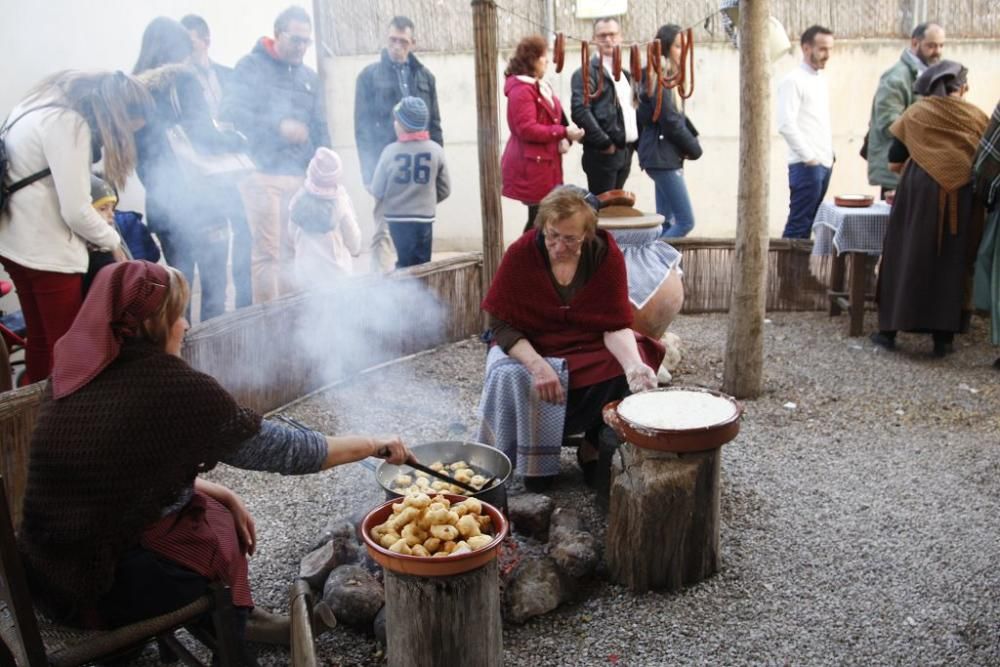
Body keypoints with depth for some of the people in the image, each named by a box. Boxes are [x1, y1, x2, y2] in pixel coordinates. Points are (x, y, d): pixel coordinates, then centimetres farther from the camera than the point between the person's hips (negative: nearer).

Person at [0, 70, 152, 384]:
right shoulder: (68, 124, -19)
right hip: (47, 252, -9)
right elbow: (76, 211, -21)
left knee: (40, 340, 19)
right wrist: (113, 242, -4)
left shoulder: (41, 107, 11)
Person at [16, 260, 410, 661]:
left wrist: (222, 494, 6)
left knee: (217, 508, 17)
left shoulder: (78, 372, 3)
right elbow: (284, 451, -13)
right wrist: (375, 445, 0)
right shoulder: (173, 387, -20)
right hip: (104, 583, -7)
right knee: (226, 533, 13)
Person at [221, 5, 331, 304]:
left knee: (290, 251, 8)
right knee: (266, 252, -7)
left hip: (299, 176, 5)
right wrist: (278, 125, -23)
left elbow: (320, 131, 19)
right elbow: (231, 110, -12)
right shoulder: (252, 65, 2)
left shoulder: (310, 78, 17)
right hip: (262, 173, -5)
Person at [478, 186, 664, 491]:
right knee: (513, 377, -33)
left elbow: (616, 326, -14)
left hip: (590, 348, 1)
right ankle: (534, 461, -10)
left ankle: (593, 444, -2)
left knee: (624, 367, -28)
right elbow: (501, 325, -15)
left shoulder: (606, 254, -13)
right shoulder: (520, 254, -16)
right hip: (529, 348, -1)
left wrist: (634, 363, -36)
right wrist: (537, 364, -32)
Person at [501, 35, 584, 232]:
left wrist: (563, 137, 3)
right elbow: (527, 129, -23)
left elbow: (550, 121, 25)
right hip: (531, 166, -10)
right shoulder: (521, 90, -15)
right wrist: (564, 132, -20)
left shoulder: (541, 86, 18)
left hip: (545, 163, 10)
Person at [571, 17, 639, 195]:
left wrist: (635, 141, 12)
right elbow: (580, 111, -20)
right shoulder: (586, 72, -8)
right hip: (603, 153, -8)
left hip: (625, 151, 8)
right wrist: (605, 143, -18)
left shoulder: (624, 73, 19)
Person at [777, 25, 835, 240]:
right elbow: (786, 124, -17)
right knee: (799, 223, -7)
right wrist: (809, 157, -15)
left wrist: (829, 154, 12)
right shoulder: (793, 80, -9)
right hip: (806, 165, -8)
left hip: (825, 163, 8)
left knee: (808, 222, 10)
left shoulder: (821, 79, 17)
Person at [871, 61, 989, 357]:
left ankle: (890, 329, 9)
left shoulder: (916, 113, 3)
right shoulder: (977, 117, 5)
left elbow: (894, 162, 3)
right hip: (962, 198, 1)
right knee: (953, 262, 8)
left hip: (918, 193, -1)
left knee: (906, 257, 7)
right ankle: (943, 337, 11)